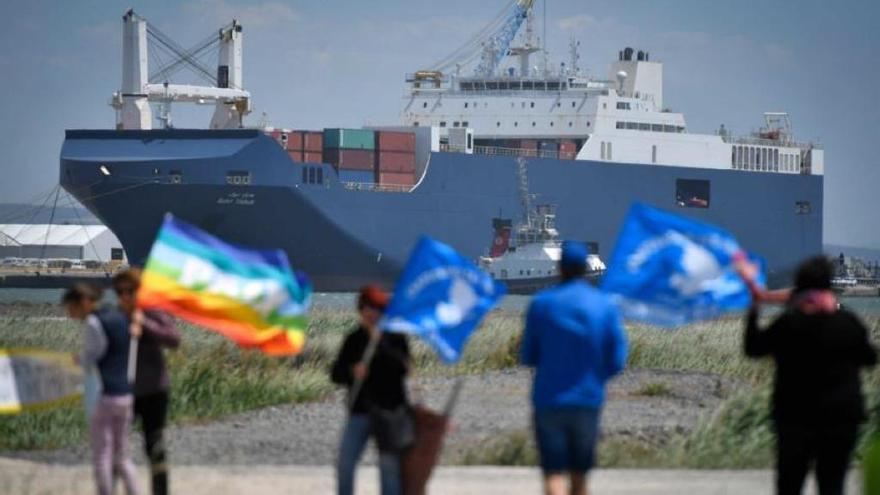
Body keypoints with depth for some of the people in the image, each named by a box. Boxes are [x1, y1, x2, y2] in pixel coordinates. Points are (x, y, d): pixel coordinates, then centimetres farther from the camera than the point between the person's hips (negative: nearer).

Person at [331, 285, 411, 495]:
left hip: (390, 412, -2)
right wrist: (352, 372, -17)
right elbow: (336, 373, 4)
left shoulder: (395, 338, 2)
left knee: (390, 465, -1)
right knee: (345, 462, -6)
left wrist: (380, 343, -21)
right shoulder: (354, 339, 8)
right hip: (360, 411, 2)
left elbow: (403, 368, -14)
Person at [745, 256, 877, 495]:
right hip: (842, 416, 1)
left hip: (796, 418, -1)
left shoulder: (788, 323, -11)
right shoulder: (848, 322, -5)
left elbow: (753, 348, 0)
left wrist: (754, 308, 9)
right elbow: (869, 358, 9)